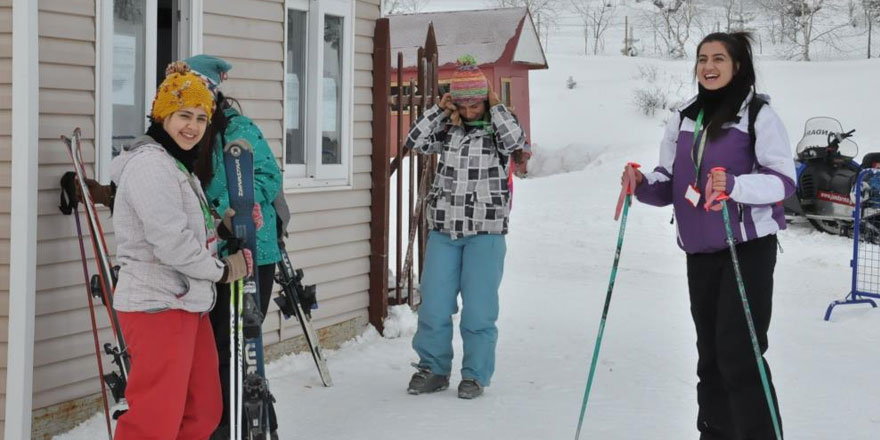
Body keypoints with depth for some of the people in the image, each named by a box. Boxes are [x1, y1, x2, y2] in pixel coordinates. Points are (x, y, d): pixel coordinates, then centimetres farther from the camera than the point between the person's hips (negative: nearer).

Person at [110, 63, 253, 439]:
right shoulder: (149, 164, -14)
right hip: (157, 307, -11)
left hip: (190, 305, 11)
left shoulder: (179, 167, 20)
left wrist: (226, 222, 4)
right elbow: (170, 242, -21)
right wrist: (222, 270, -8)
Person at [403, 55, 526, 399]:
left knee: (478, 307, 0)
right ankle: (433, 368, 17)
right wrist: (439, 110, -2)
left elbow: (515, 140, -18)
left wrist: (496, 107, -8)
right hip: (443, 229, 3)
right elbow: (415, 142, -1)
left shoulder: (497, 129, 2)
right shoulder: (447, 128, 9)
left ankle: (476, 374, 11)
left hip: (485, 232, -3)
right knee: (434, 304, 4)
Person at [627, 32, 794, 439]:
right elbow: (668, 184, 12)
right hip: (700, 252, 6)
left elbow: (783, 179, -13)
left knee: (739, 353, -11)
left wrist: (734, 185, -29)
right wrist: (643, 185, -10)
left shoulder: (759, 114, -6)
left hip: (748, 248, -6)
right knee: (710, 353, 13)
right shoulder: (683, 120, 11)